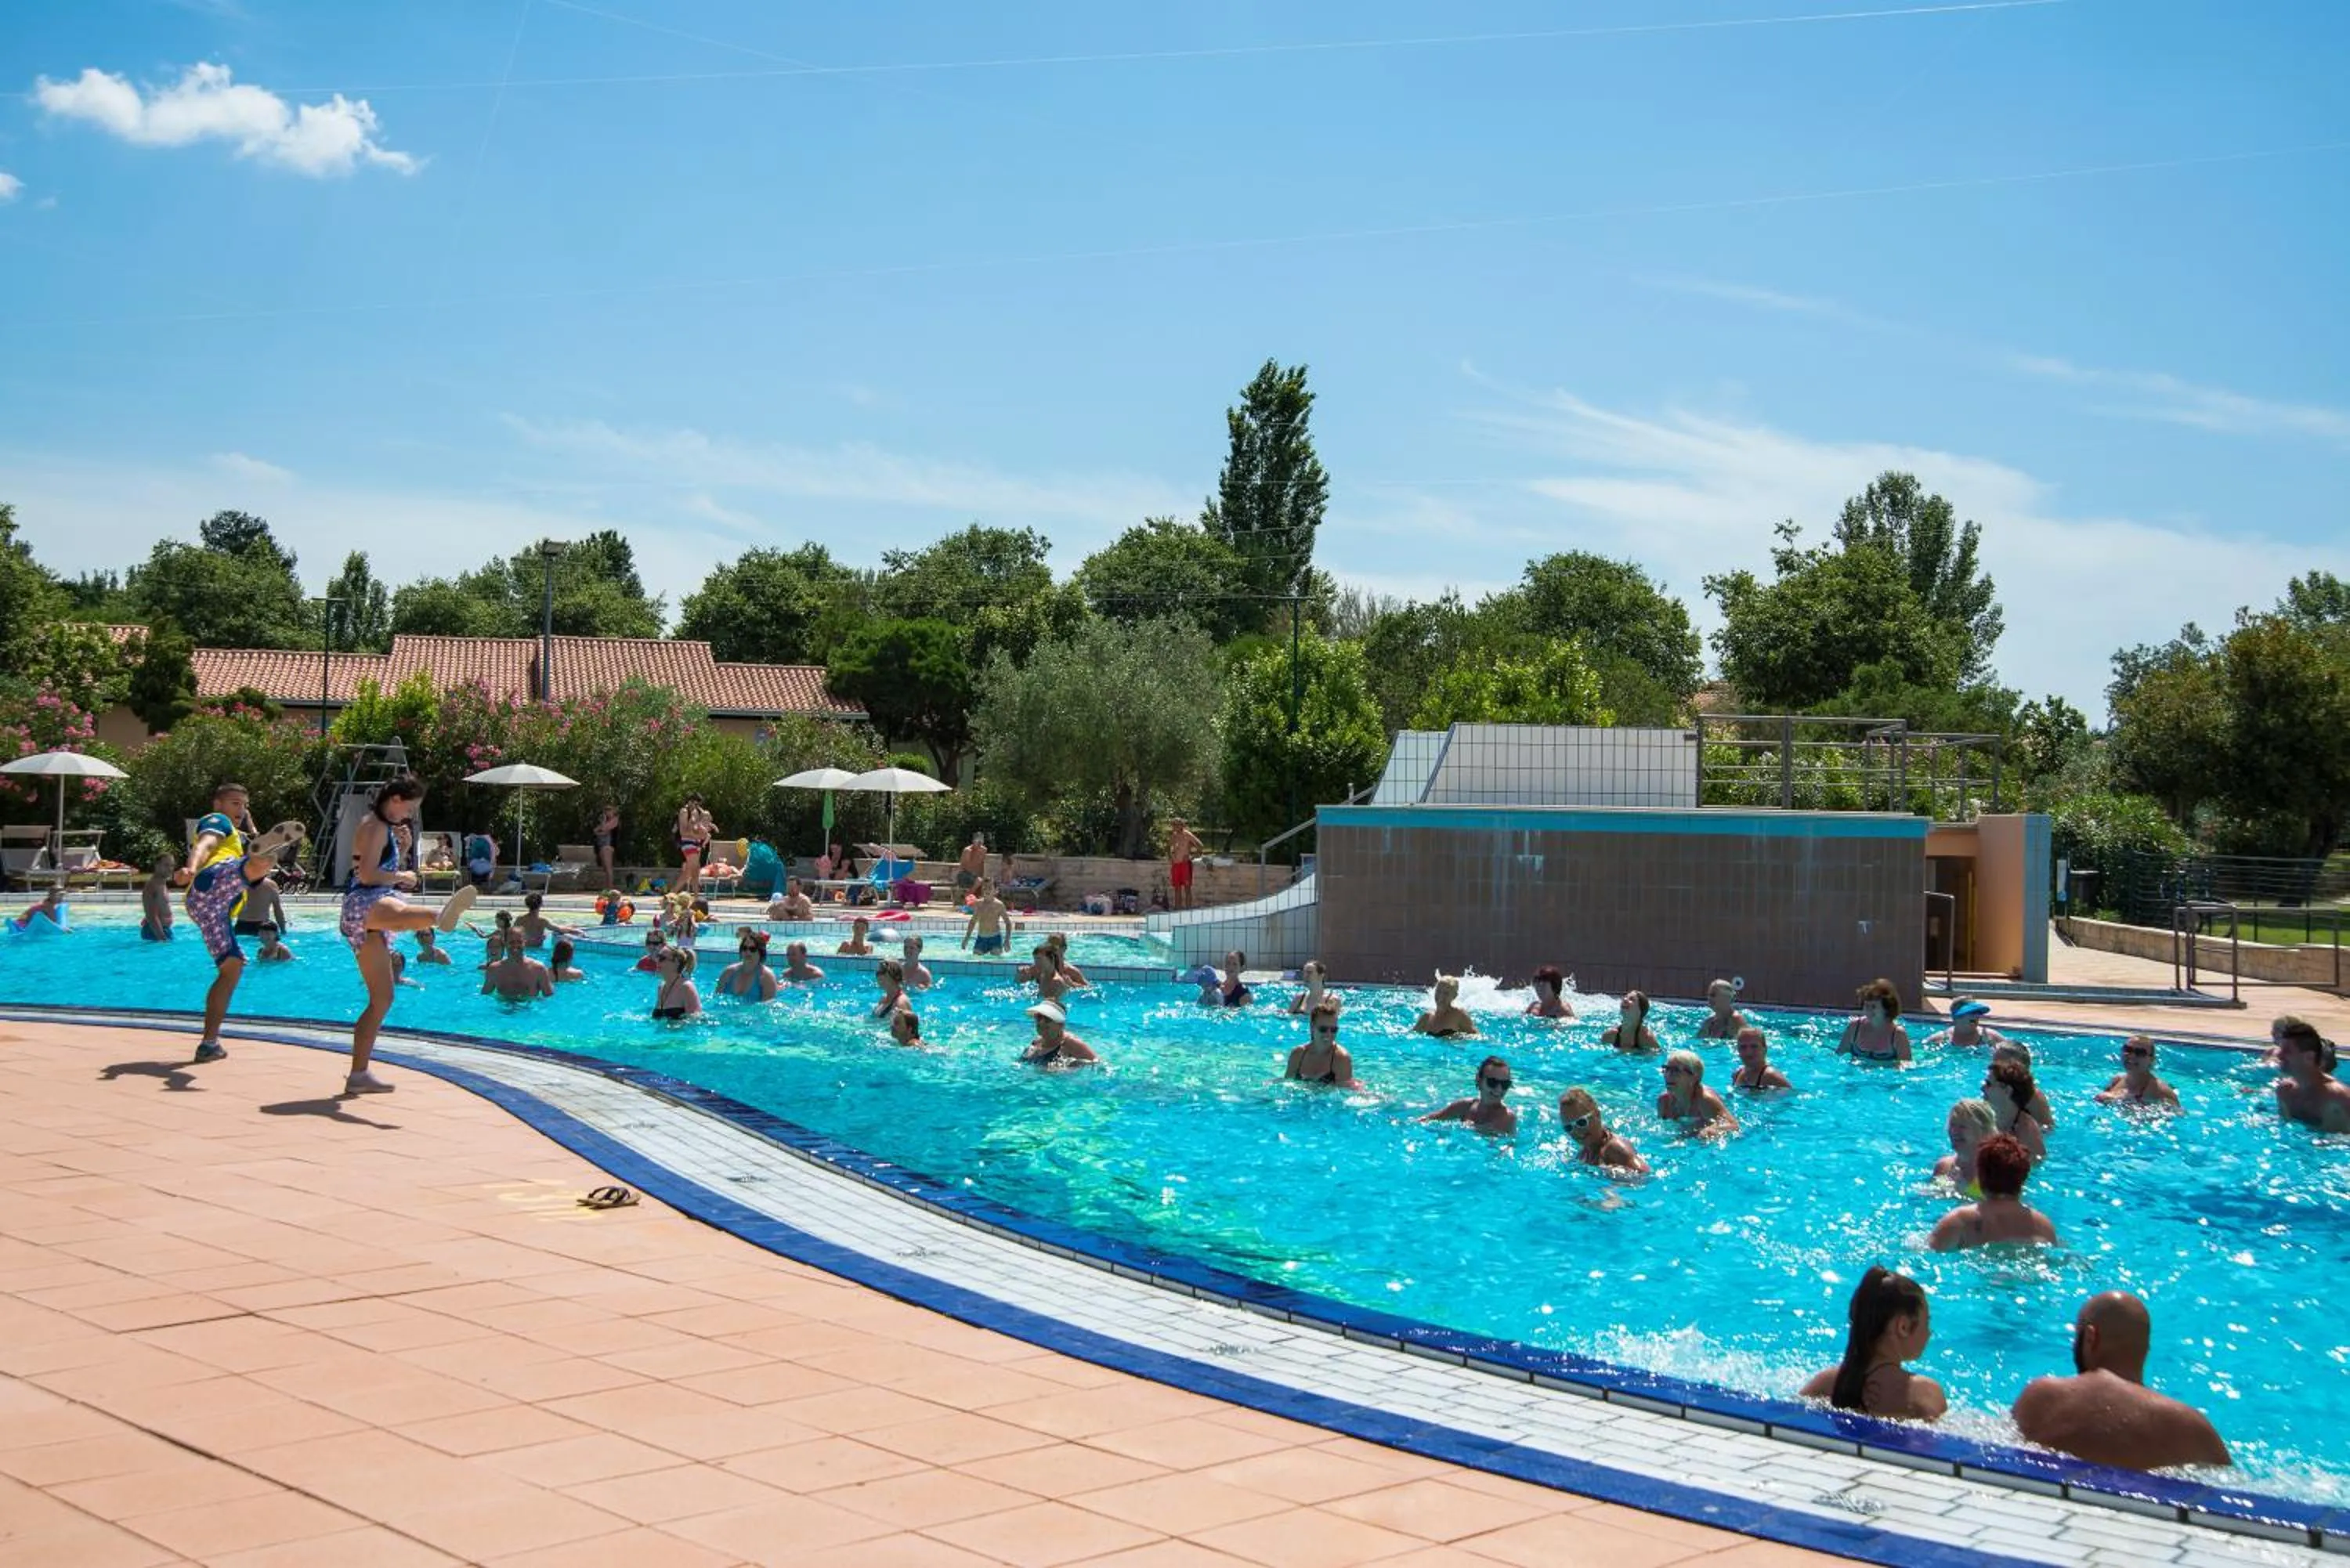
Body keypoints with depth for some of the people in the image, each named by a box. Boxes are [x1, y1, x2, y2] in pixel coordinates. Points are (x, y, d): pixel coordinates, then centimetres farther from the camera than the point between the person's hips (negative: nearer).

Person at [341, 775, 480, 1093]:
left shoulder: (382, 827, 27)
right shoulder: (376, 826, -4)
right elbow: (367, 875, -16)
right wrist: (401, 877, -2)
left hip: (368, 922, 11)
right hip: (364, 904, -11)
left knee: (382, 999, 13)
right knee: (402, 914, -48)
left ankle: (358, 1074, 16)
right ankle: (441, 916, -86)